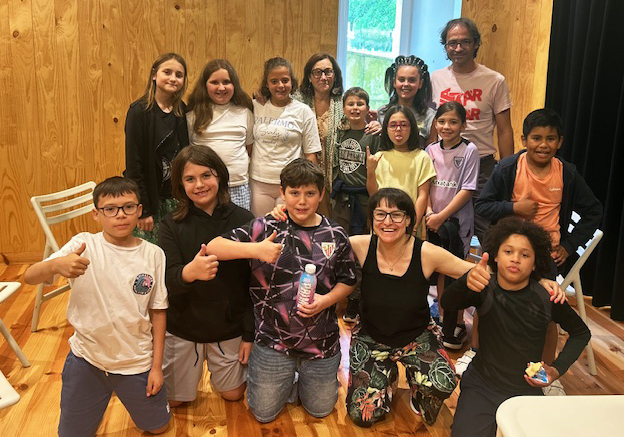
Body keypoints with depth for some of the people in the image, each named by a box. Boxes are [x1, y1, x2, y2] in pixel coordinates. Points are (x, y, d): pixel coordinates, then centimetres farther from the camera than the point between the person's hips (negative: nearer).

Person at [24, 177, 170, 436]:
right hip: (86, 359, 0)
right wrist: (56, 265, -45)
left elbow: (158, 311, -2)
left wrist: (156, 366, -1)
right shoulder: (84, 245, -12)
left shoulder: (153, 254, -9)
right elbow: (30, 277, -22)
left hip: (137, 362, 1)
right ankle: (96, 404, 44)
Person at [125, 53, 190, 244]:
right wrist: (142, 210, -14)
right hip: (151, 198, -5)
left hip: (176, 199, 5)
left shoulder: (182, 111, 7)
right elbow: (133, 163, -11)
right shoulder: (139, 112, -9)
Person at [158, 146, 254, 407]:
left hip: (229, 327, 0)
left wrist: (249, 334, -7)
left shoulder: (242, 220, -12)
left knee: (233, 394, 15)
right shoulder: (171, 225, -11)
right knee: (175, 399, 14)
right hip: (182, 327, 1)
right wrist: (188, 273, -45)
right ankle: (196, 361, 42)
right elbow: (166, 281, -21)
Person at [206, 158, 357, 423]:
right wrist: (255, 249, -33)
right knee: (263, 414, 12)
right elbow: (213, 247, -18)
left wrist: (326, 300, -14)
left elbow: (347, 280, 5)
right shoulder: (265, 228, -10)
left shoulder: (335, 236, -3)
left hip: (321, 342, 2)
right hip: (273, 341, -1)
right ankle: (285, 380, 39)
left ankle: (304, 376, 45)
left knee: (321, 409, 18)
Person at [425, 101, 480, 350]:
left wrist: (442, 216, -14)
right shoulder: (431, 150, 6)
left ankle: (457, 325, 13)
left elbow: (467, 190, -11)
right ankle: (442, 319, 26)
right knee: (440, 271, 12)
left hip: (457, 221, -4)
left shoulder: (469, 151, -7)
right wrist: (429, 212, -8)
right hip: (434, 221, 4)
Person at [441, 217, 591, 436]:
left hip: (526, 390, 1)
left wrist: (558, 369, -3)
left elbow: (581, 333, 10)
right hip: (482, 387, -1)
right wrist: (467, 282, -52)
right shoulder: (484, 288, -9)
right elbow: (447, 302, -30)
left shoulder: (546, 297, -7)